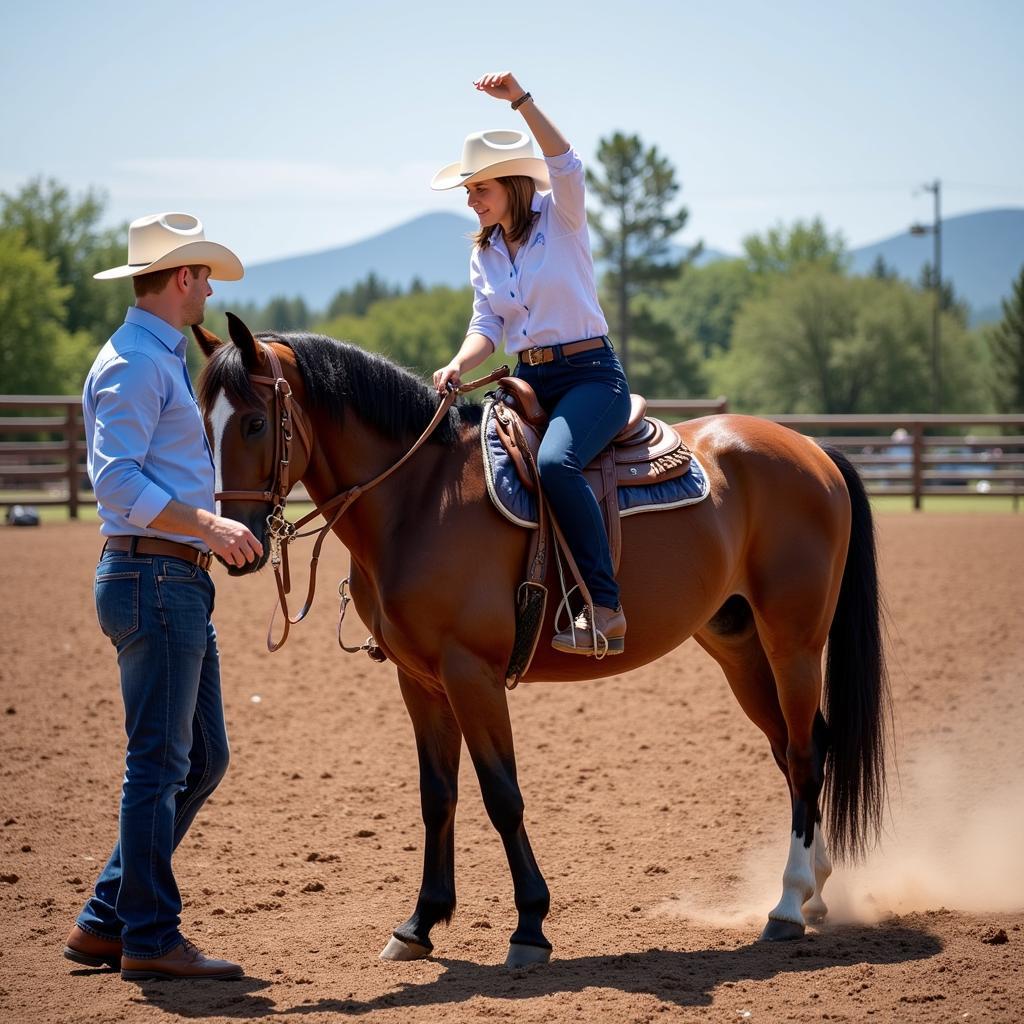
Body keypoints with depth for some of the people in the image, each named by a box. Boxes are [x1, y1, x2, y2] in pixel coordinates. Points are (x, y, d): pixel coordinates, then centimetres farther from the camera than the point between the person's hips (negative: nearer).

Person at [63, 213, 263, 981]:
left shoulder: (161, 359, 20)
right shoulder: (135, 363, -13)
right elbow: (116, 480, -24)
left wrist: (220, 525, 24)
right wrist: (209, 526, -28)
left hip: (180, 583, 11)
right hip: (154, 579, -11)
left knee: (202, 759, 13)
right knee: (159, 762, -5)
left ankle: (107, 921, 17)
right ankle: (149, 938, 2)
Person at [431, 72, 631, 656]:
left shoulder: (562, 218, -4)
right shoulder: (484, 254, 13)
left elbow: (566, 164, -24)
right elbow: (487, 328, 6)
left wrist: (521, 100, -34)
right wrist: (458, 367, -16)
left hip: (591, 374, -7)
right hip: (528, 380, 7)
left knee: (556, 462, -35)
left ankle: (604, 607, -32)